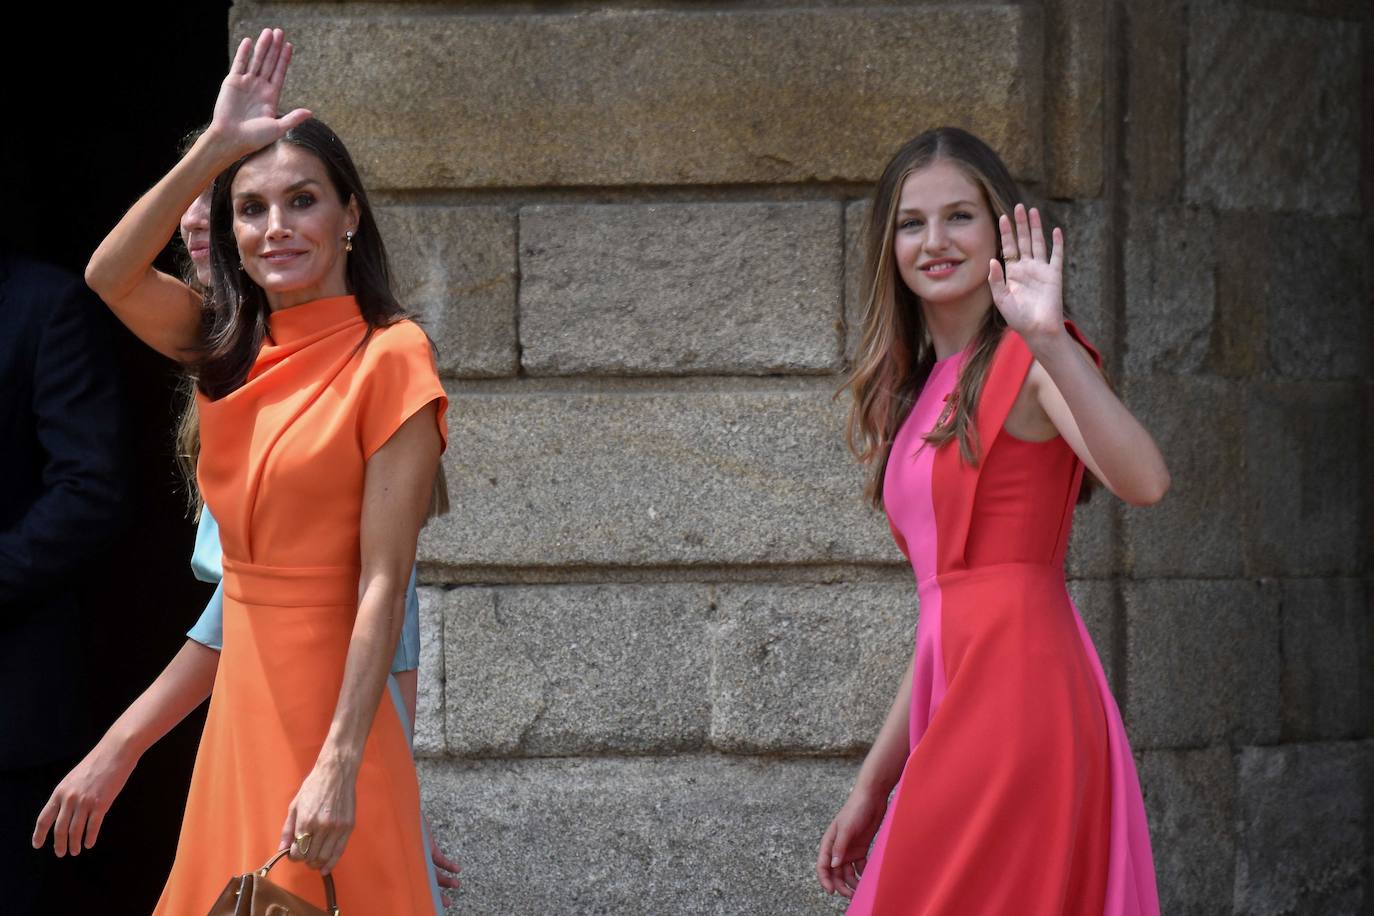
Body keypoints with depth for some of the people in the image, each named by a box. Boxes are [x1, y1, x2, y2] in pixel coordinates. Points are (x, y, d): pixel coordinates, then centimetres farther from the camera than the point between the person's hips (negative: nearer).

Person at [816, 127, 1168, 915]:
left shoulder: (1025, 362, -5)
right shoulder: (921, 392, 19)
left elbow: (1145, 482, -25)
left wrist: (1050, 340, -34)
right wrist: (872, 789, 20)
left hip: (1019, 692, -8)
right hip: (960, 704, 8)